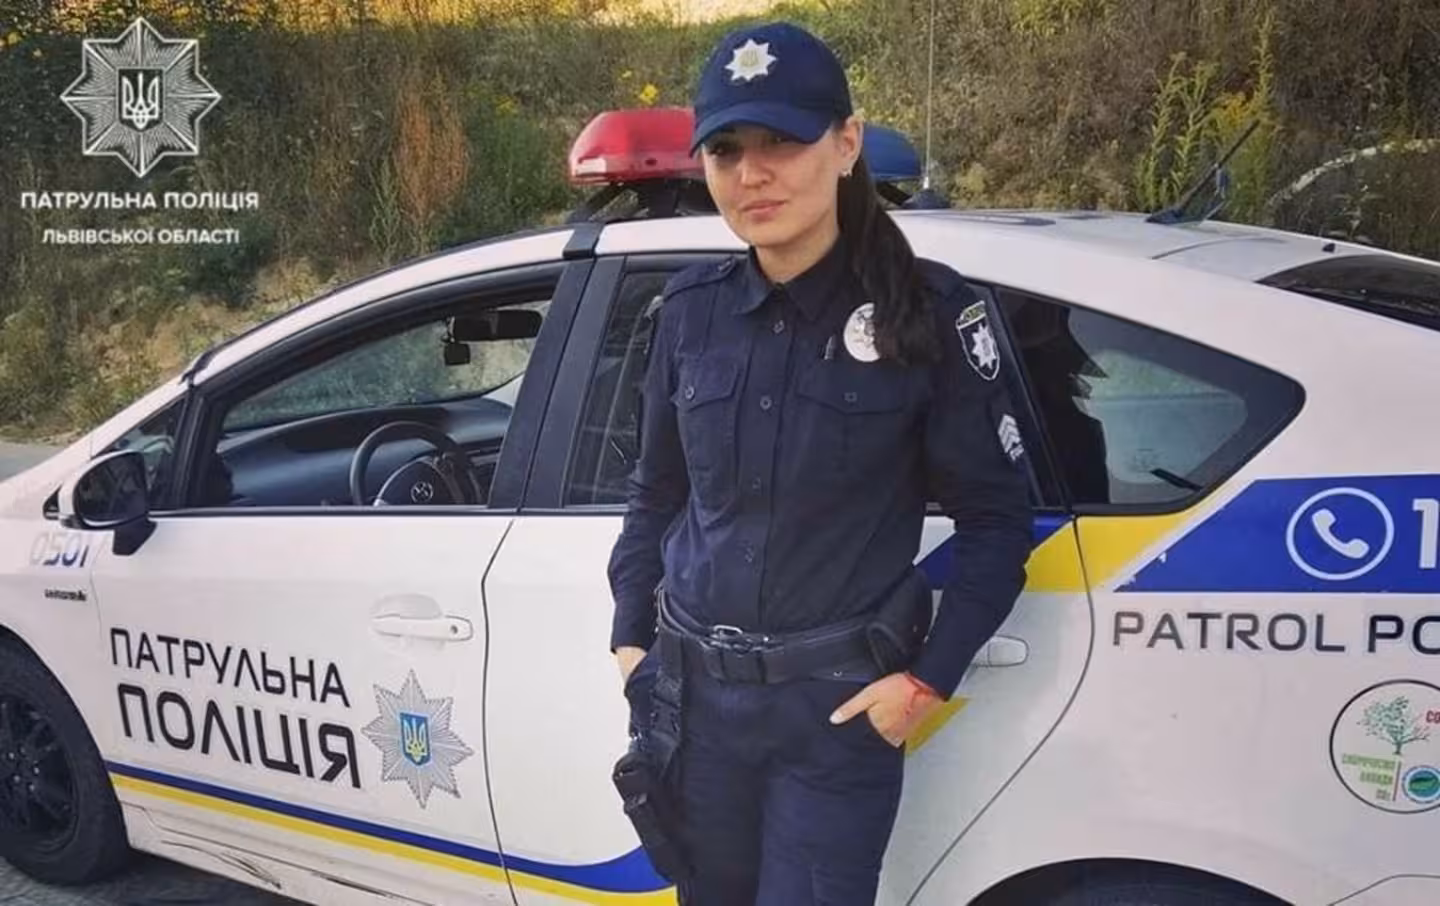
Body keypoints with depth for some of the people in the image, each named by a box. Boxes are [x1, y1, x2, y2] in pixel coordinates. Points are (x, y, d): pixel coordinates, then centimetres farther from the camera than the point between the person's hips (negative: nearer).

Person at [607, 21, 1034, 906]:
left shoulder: (927, 308, -10)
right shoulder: (691, 309, 0)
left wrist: (929, 678, -9)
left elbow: (997, 512, -5)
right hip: (692, 690, 4)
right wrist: (630, 636, 8)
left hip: (839, 702, -4)